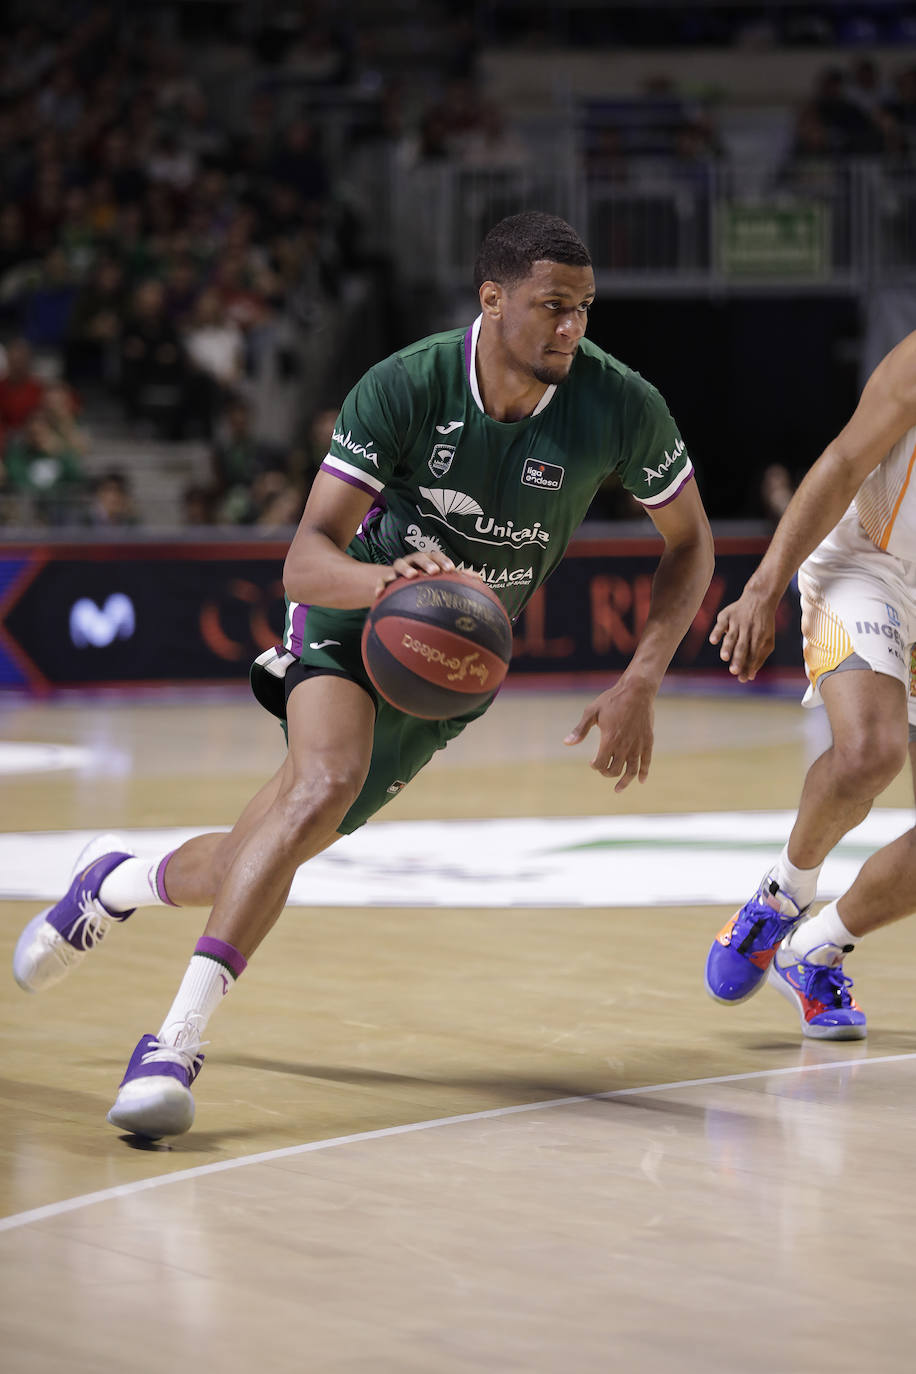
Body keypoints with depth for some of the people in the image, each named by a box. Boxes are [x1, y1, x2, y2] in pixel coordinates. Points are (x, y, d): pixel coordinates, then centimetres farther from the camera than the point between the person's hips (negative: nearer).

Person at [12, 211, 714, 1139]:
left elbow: (690, 544, -2)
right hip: (356, 612, -3)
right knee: (326, 783, -34)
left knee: (266, 857, 0)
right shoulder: (406, 386, -23)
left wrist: (639, 686, -14)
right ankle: (177, 1041, -33)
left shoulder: (620, 408, -18)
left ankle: (120, 881, 34)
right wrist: (385, 576, -49)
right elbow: (305, 559, -25)